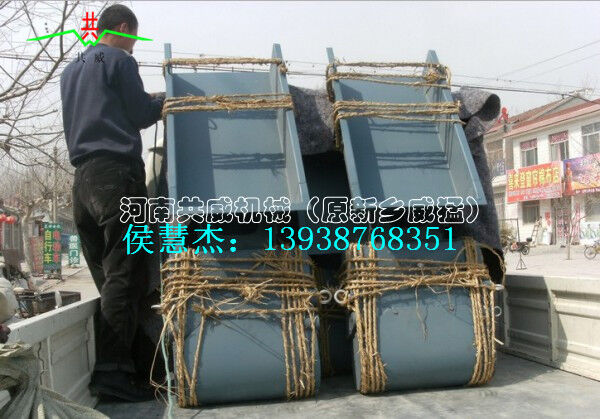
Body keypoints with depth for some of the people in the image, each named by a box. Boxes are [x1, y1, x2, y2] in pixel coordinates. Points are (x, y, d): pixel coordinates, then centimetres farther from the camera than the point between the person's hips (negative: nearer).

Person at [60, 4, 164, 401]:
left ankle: (110, 365, 7)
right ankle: (113, 369, -16)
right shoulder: (119, 60, 3)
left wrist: (145, 100, 31)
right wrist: (164, 99, 20)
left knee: (107, 277, 6)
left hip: (83, 177, 8)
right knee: (126, 274, -11)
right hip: (117, 172, -8)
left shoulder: (71, 69, 26)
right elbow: (140, 115, 1)